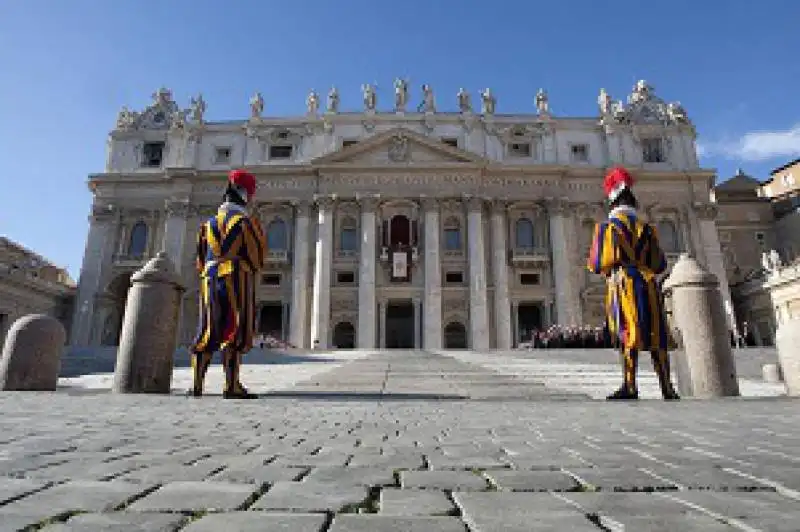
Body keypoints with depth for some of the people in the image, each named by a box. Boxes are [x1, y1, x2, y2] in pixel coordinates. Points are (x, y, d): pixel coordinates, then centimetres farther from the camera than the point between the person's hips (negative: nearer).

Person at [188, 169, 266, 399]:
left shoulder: (209, 222, 15)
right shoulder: (245, 221, -3)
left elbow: (201, 258, 16)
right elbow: (257, 256, -3)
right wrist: (251, 268, 16)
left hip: (210, 280, 6)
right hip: (237, 279, -6)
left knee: (207, 333, 10)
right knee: (235, 333, -6)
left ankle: (197, 385, 12)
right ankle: (232, 386, -8)